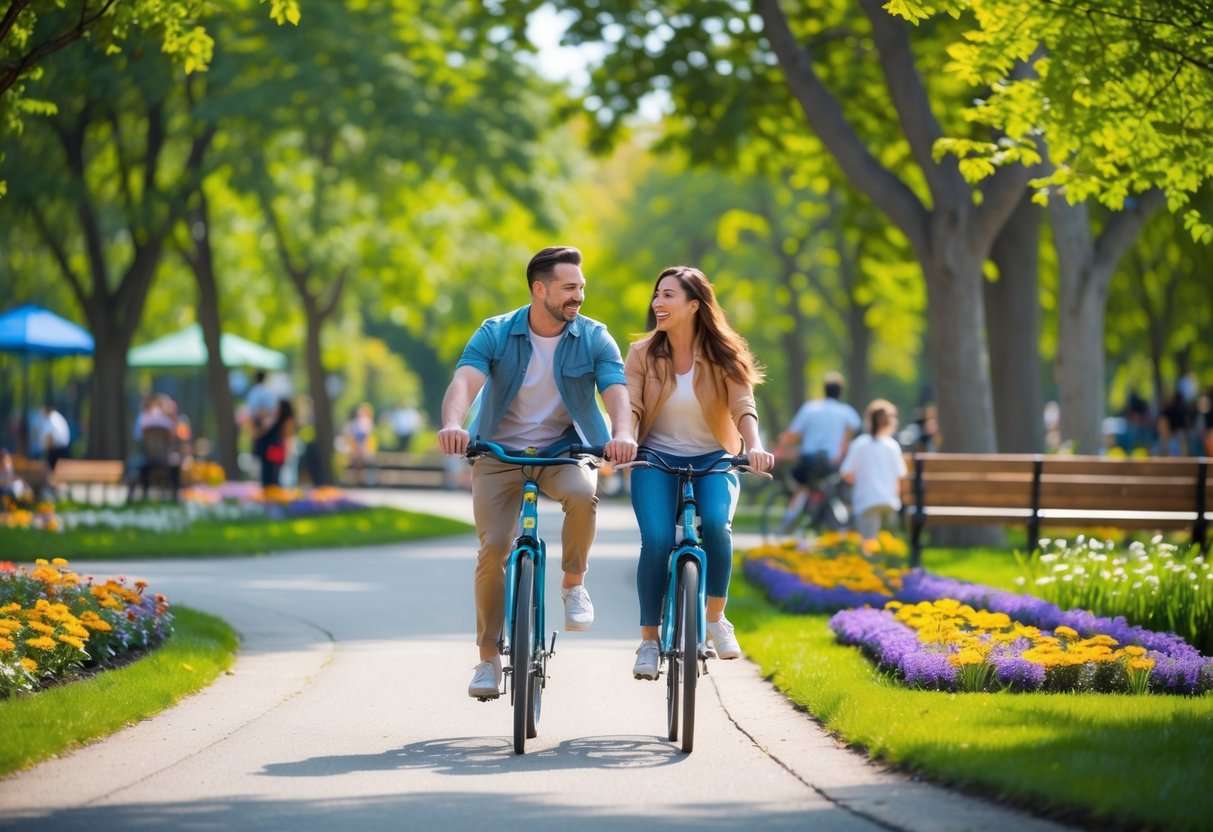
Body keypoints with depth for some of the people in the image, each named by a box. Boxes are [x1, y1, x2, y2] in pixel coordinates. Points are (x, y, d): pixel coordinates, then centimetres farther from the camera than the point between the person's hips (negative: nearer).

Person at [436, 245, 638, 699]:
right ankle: (488, 657, 4)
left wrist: (622, 434, -42)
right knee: (493, 547, -10)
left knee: (583, 493, -34)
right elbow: (465, 381, -24)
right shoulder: (495, 334, -8)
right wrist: (452, 424, -46)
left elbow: (617, 392, -19)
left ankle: (574, 583, -8)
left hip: (564, 448, 0)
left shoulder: (594, 338, -6)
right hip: (498, 452, 0)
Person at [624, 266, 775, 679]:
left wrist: (754, 445, -35)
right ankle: (648, 641, -8)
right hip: (656, 459, 0)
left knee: (715, 523, -29)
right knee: (656, 539, -22)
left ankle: (716, 619, -8)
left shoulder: (722, 356, -4)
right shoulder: (642, 354, -2)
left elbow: (743, 407, -15)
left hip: (713, 459, 0)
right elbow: (630, 407, -12)